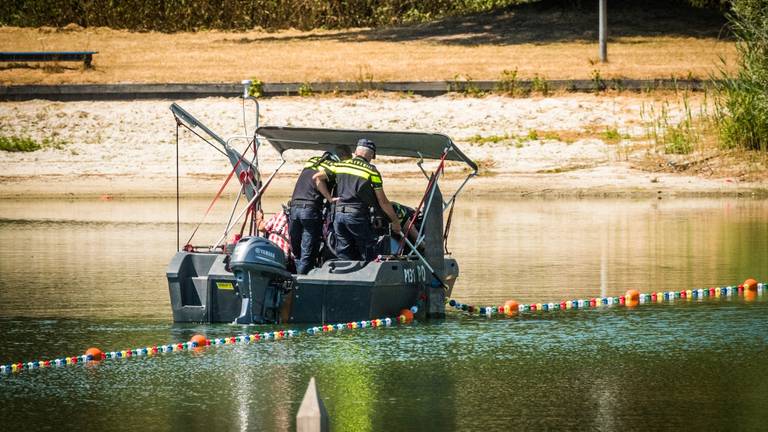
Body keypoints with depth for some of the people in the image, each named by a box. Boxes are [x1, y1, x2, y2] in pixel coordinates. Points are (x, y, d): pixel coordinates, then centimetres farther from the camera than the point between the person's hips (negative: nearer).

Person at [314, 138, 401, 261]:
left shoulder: (340, 166, 10)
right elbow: (383, 202, -1)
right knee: (368, 257, 2)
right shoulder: (372, 171, -3)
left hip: (339, 213, 5)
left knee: (343, 257, 10)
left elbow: (317, 177, 17)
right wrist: (395, 221, 11)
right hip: (358, 216, -5)